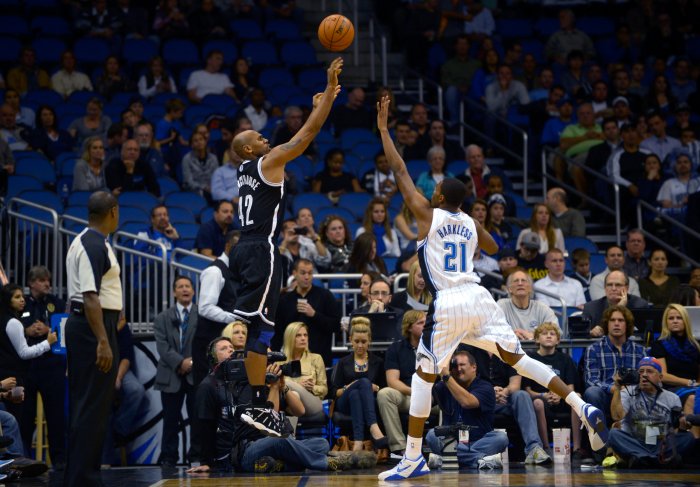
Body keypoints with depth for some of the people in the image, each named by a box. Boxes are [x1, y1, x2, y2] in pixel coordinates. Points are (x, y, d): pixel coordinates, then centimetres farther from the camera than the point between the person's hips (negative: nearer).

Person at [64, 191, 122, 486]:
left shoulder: (83, 241, 16)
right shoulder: (95, 245, -15)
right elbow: (90, 296, -22)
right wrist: (103, 342, -26)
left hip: (80, 324, 11)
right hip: (94, 326, -11)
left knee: (82, 403, 13)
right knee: (94, 406, -8)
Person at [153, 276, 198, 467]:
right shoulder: (163, 318, 13)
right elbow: (162, 345, 0)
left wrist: (193, 361, -13)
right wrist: (180, 362, -14)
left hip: (197, 374, -1)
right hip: (171, 375, 1)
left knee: (198, 417, -1)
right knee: (171, 419, 1)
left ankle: (196, 455, 5)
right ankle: (168, 457, 6)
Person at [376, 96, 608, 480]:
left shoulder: (427, 214, 2)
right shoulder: (471, 223, 16)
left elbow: (399, 171, 4)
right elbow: (493, 248, 36)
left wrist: (383, 128, 10)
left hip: (448, 305, -5)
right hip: (478, 297, 5)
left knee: (424, 375, 4)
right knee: (517, 358, 10)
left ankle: (413, 460, 2)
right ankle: (583, 409, -3)